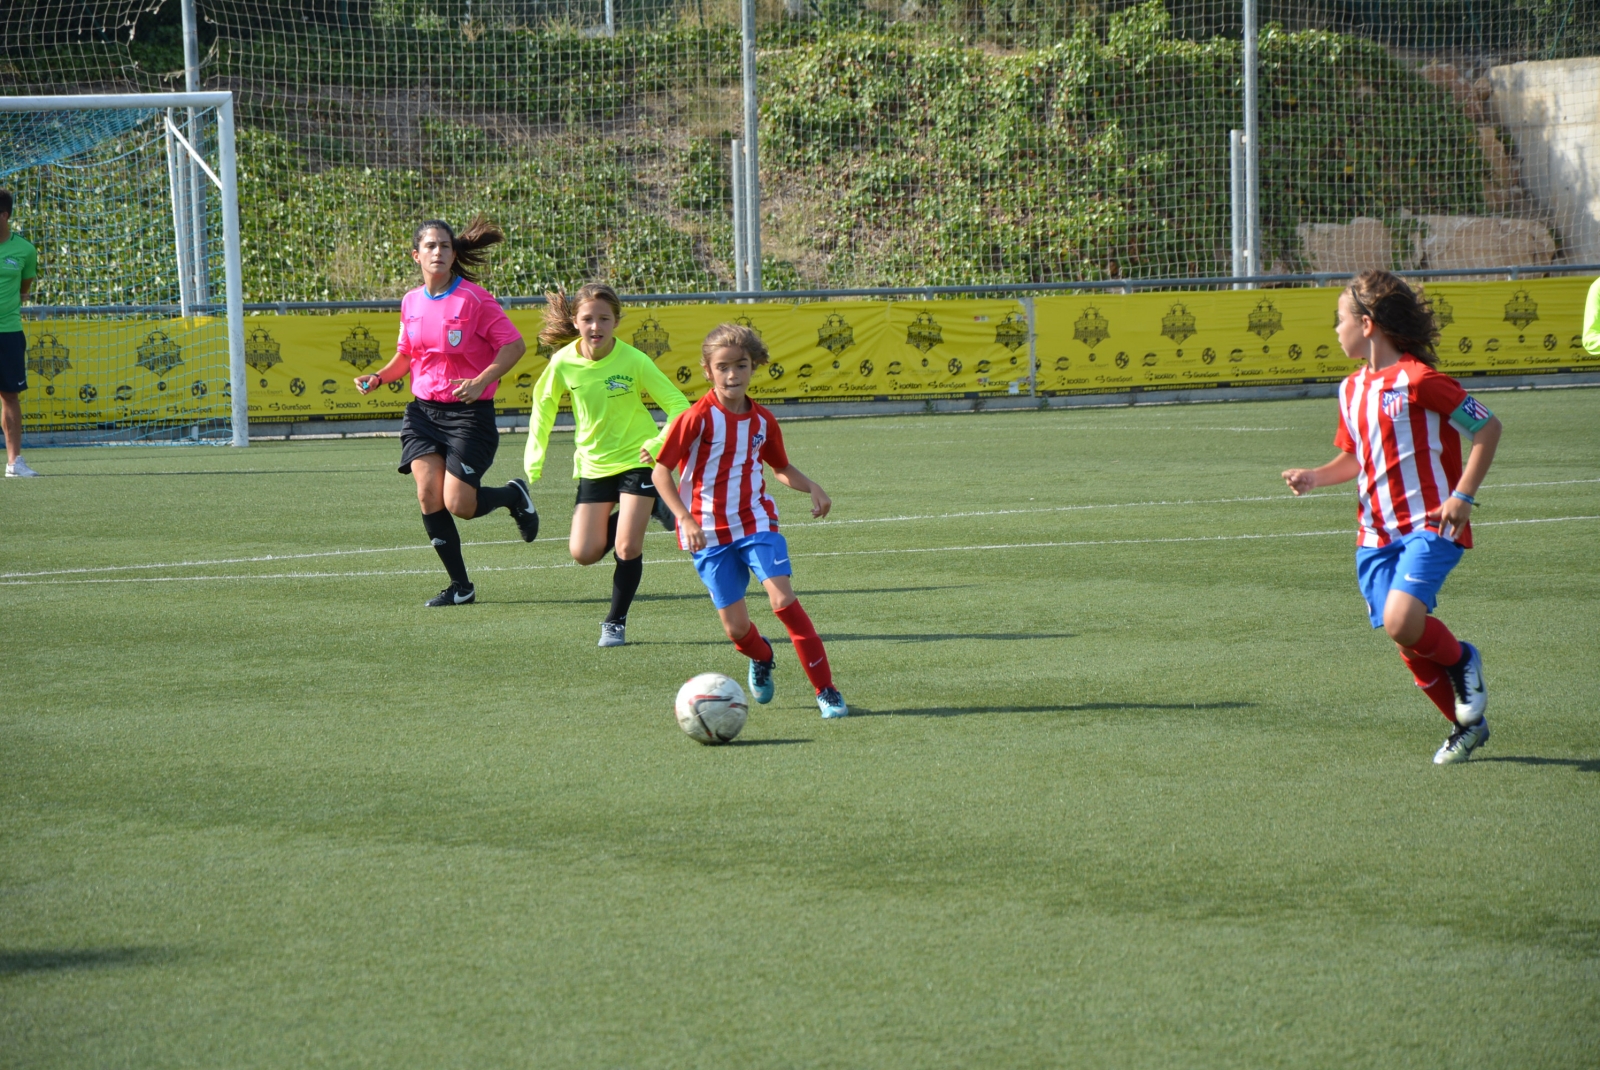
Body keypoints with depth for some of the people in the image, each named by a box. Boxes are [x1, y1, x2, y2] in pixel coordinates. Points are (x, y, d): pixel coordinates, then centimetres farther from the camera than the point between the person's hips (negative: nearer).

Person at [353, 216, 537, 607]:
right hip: (424, 410, 5)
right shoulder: (411, 302, 8)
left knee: (458, 504, -11)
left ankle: (514, 495, 22)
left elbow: (514, 344, -11)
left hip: (469, 413, -5)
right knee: (428, 496, -9)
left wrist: (481, 381, -25)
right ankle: (460, 586, 4)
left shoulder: (473, 299, -10)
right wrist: (379, 377, 4)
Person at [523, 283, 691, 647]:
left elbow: (679, 405, -13)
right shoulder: (564, 362, -12)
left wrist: (660, 444, -29)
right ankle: (638, 512, 27)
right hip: (593, 464, 3)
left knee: (627, 548, -11)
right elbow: (544, 405, 8)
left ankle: (615, 623, 11)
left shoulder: (634, 361, -19)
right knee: (584, 553, -2)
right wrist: (535, 456, 4)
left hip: (637, 460, -3)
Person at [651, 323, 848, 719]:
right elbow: (661, 472, -11)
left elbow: (780, 467, 19)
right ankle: (761, 658, 37)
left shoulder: (762, 420, 2)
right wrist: (685, 519, -22)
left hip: (756, 521, 2)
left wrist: (812, 487, 0)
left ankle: (826, 690, -11)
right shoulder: (697, 418, -12)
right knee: (735, 627, -1)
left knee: (783, 600, -18)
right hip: (709, 533, -2)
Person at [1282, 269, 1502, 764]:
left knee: (1402, 621, -26)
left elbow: (1487, 427, -9)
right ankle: (1466, 724, 18)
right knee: (1405, 639, 1)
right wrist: (1314, 477, 6)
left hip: (1430, 524, -7)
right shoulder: (1352, 389, 12)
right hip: (1376, 532, 7)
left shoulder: (1418, 379, -12)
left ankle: (1462, 661, 5)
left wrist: (1462, 495, -15)